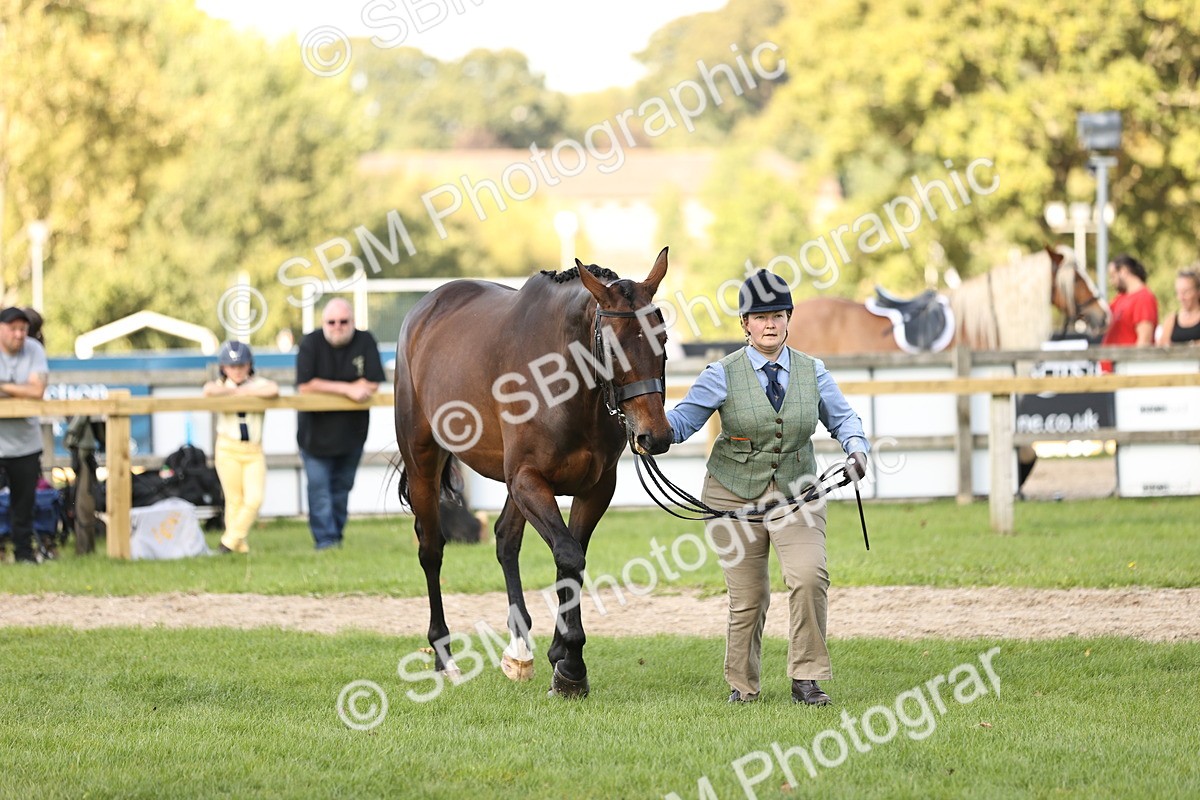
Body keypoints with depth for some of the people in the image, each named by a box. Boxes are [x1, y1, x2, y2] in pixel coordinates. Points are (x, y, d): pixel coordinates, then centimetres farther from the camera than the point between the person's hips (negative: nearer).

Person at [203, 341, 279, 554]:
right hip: (228, 449, -1)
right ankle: (239, 547, 9)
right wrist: (234, 390, -12)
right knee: (234, 500, -1)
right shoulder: (221, 386, 2)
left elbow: (273, 390, -21)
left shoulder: (258, 383, 3)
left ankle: (230, 541, 2)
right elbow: (209, 390, -23)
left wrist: (243, 392, -14)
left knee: (254, 499, -10)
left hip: (254, 451, 1)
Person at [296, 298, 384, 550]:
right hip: (315, 431, -2)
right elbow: (305, 386, -19)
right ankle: (325, 540, -8)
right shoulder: (311, 344, -10)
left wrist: (327, 388, -17)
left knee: (342, 487, 11)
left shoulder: (365, 342, -5)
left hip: (351, 431, 2)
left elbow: (372, 385, -10)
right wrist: (347, 389, -21)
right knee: (319, 487, -8)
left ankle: (336, 536, 22)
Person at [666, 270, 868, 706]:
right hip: (736, 494, -1)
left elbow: (842, 417, 6)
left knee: (810, 576, -18)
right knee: (748, 596, 2)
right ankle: (742, 685, 21)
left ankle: (806, 678, -8)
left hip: (795, 492, 1)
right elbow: (683, 418, -9)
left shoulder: (812, 372, 3)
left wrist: (857, 449, -15)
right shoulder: (723, 374, -4)